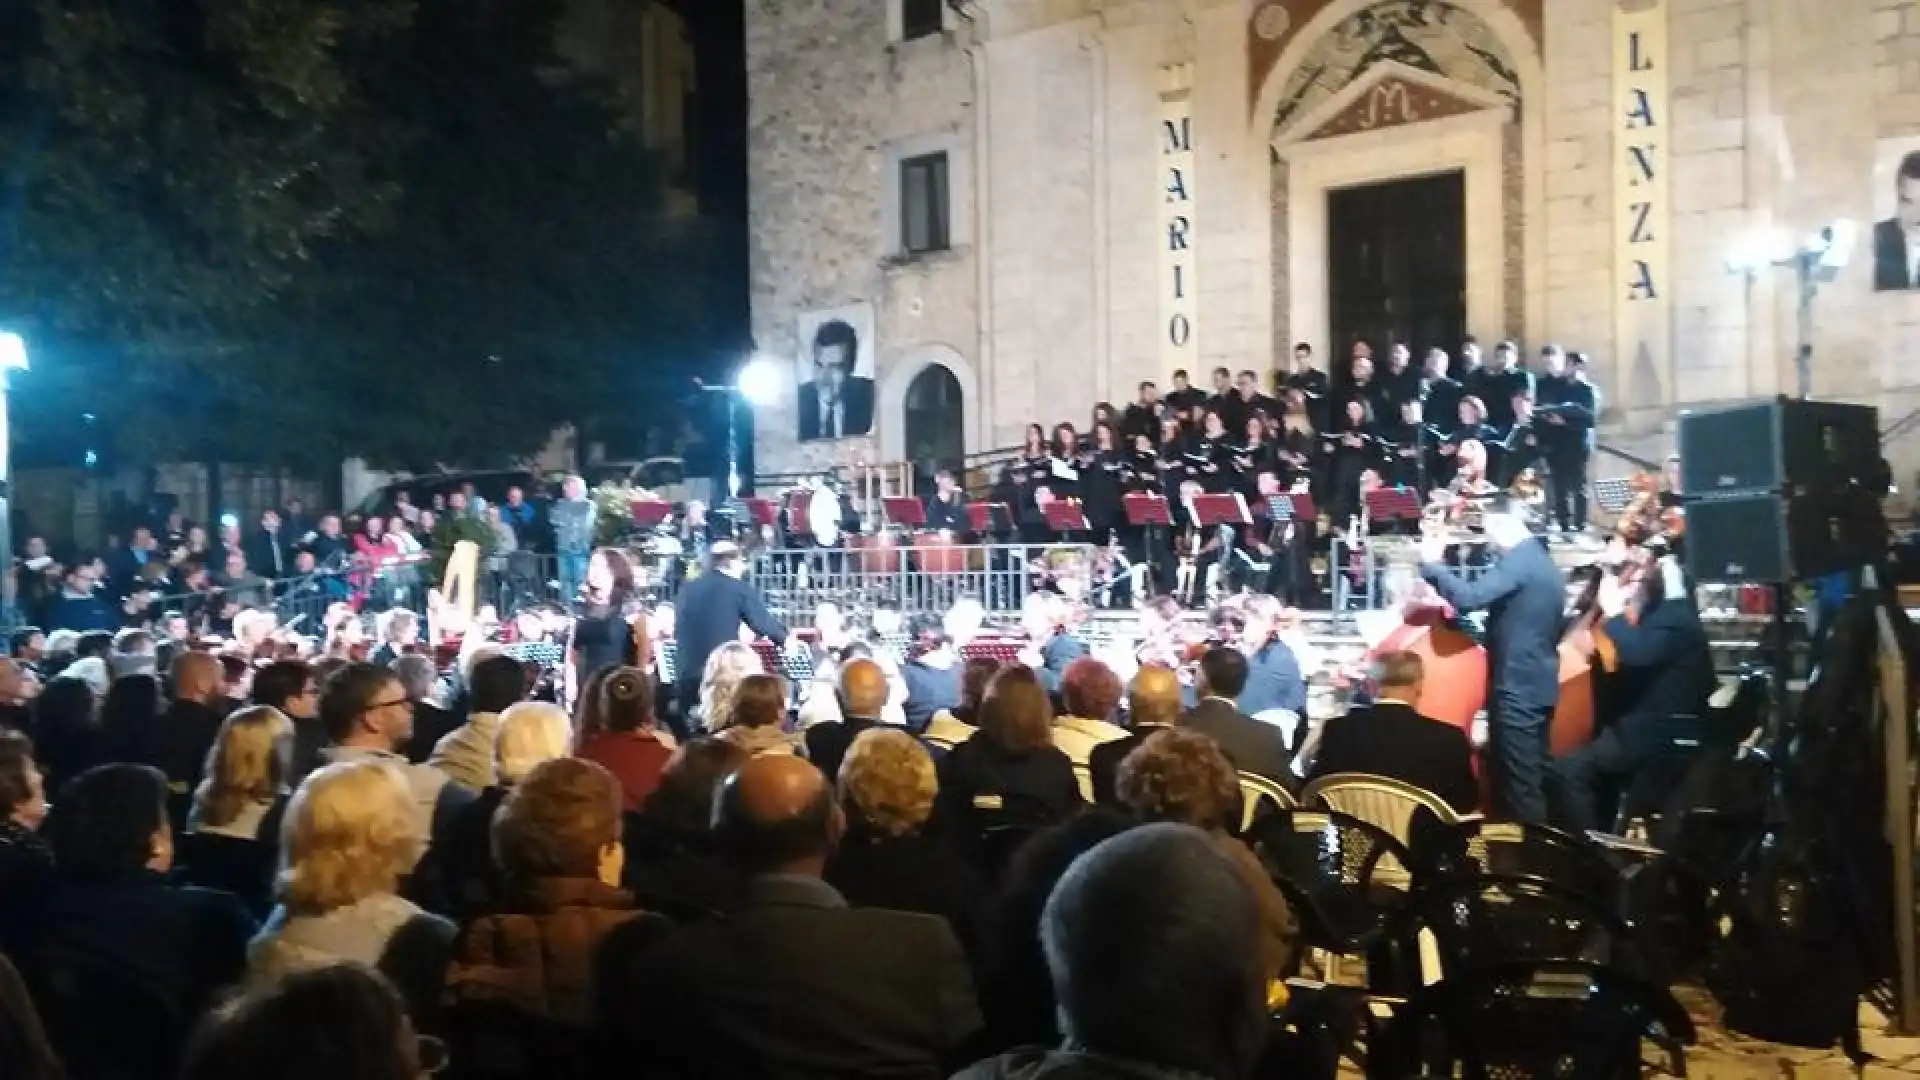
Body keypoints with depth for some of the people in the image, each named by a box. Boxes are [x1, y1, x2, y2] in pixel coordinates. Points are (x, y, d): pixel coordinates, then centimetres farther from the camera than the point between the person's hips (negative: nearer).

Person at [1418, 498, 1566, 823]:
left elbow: (1469, 597, -26)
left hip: (1518, 685, -10)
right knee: (1534, 776, 14)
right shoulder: (1542, 560, 15)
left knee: (1520, 779, -5)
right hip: (1538, 682, 10)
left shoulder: (1518, 562, -17)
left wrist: (1432, 564, -13)